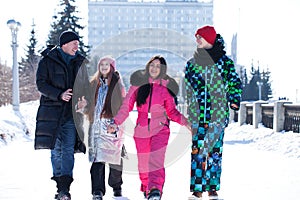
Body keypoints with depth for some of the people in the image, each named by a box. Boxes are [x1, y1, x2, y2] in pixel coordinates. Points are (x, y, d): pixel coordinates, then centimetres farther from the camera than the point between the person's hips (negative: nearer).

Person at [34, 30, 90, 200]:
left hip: (72, 112, 1)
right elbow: (41, 84, -5)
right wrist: (59, 95, -17)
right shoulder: (48, 61, 3)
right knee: (56, 149, 3)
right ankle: (60, 185, 13)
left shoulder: (80, 62, 13)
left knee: (69, 149, -8)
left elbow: (87, 86, 20)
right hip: (53, 111, -1)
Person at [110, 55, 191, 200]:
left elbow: (172, 111, 12)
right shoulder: (138, 84, 5)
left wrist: (185, 122, -3)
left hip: (160, 129, -2)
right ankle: (146, 187, 33)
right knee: (143, 163, 8)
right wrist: (116, 122, -10)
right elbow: (127, 105, 3)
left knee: (156, 158, -23)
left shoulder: (165, 87, 5)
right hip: (142, 129, 2)